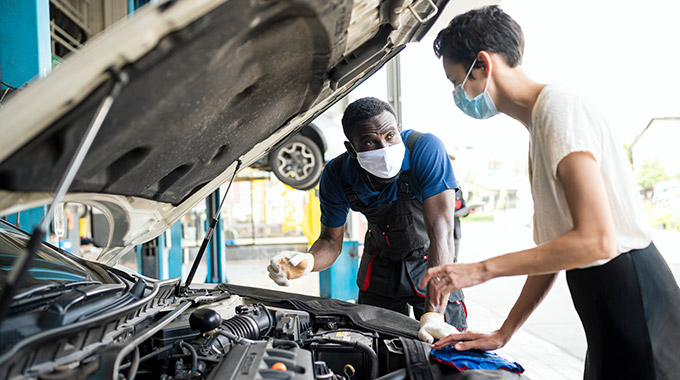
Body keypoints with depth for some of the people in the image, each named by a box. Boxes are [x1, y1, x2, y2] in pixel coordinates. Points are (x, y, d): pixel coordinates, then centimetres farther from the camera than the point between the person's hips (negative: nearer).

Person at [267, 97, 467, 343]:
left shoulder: (426, 150, -33)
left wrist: (433, 314, -46)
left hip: (430, 258, -2)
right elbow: (331, 241, -11)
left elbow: (441, 232, -38)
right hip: (382, 260, 3)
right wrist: (308, 261, -36)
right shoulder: (337, 175, -21)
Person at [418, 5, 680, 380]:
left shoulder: (558, 104, -15)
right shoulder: (537, 124, 15)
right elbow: (552, 249, 15)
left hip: (632, 302, -9)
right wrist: (503, 333, 13)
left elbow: (596, 240, -24)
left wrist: (481, 270, -18)